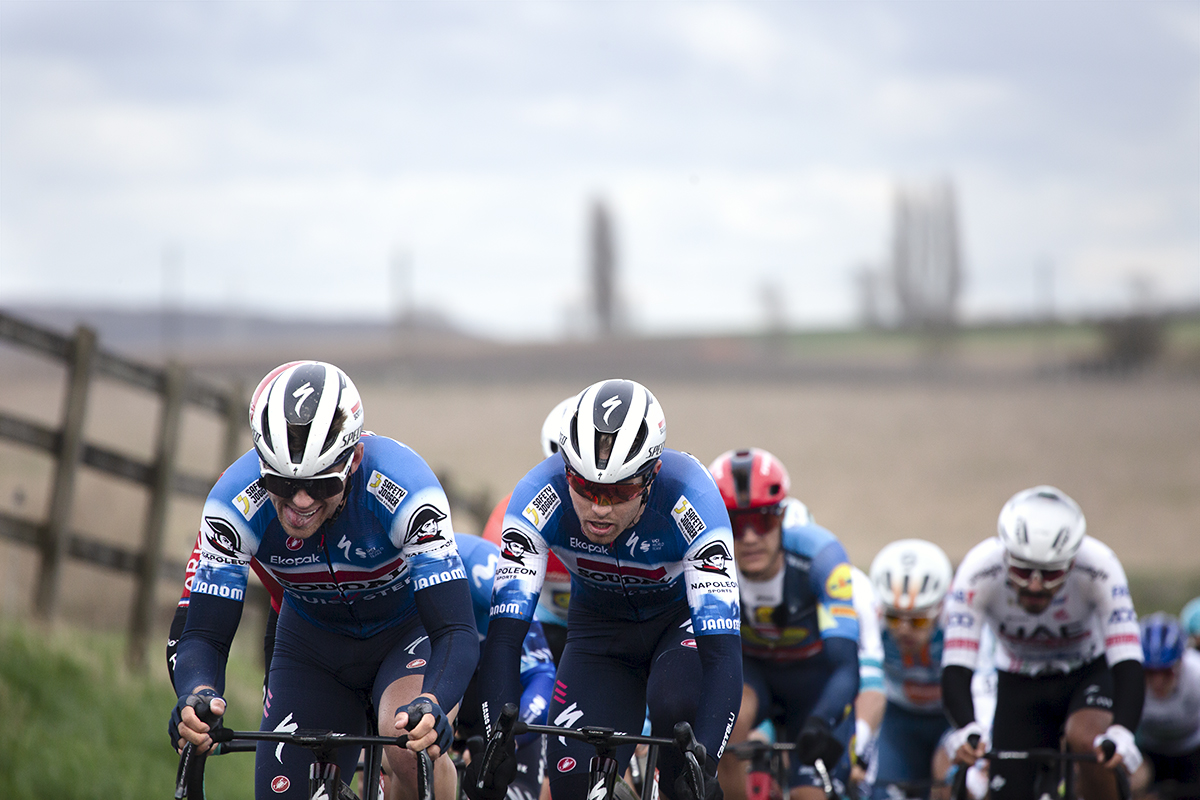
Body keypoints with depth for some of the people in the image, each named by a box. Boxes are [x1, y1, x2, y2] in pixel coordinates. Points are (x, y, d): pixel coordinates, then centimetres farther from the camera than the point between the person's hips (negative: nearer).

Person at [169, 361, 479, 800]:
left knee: (410, 743, -33)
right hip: (313, 645, 3)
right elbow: (202, 635, -26)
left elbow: (457, 632, -38)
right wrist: (198, 696, -49)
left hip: (408, 629, -3)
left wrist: (431, 708, -58)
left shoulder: (403, 488, -36)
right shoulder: (236, 503, -29)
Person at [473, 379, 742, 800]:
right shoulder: (540, 496, -32)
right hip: (601, 626, 2)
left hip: (682, 618, -2)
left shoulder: (691, 499, -36)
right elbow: (504, 634, -34)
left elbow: (722, 651, -40)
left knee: (676, 706, -34)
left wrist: (703, 765, -52)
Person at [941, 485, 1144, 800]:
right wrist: (966, 730, -56)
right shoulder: (979, 570, -32)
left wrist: (1121, 733, -56)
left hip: (1088, 674, -1)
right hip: (1019, 683, 2)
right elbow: (955, 669, -36)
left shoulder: (1099, 568, -33)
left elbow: (1127, 664, -38)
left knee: (1085, 739, -33)